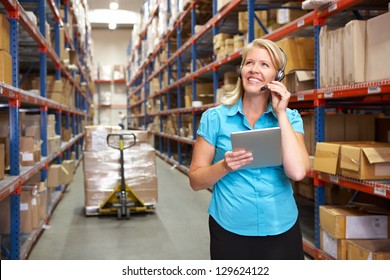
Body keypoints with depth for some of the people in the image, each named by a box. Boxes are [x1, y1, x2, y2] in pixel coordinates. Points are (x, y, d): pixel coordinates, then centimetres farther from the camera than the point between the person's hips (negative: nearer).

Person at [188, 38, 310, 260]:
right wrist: (225, 166, -20)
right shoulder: (215, 118, -2)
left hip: (282, 230, 1)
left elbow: (297, 172, -16)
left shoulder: (290, 118, 1)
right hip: (230, 231, -1)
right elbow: (196, 181, -2)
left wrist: (281, 114, -12)